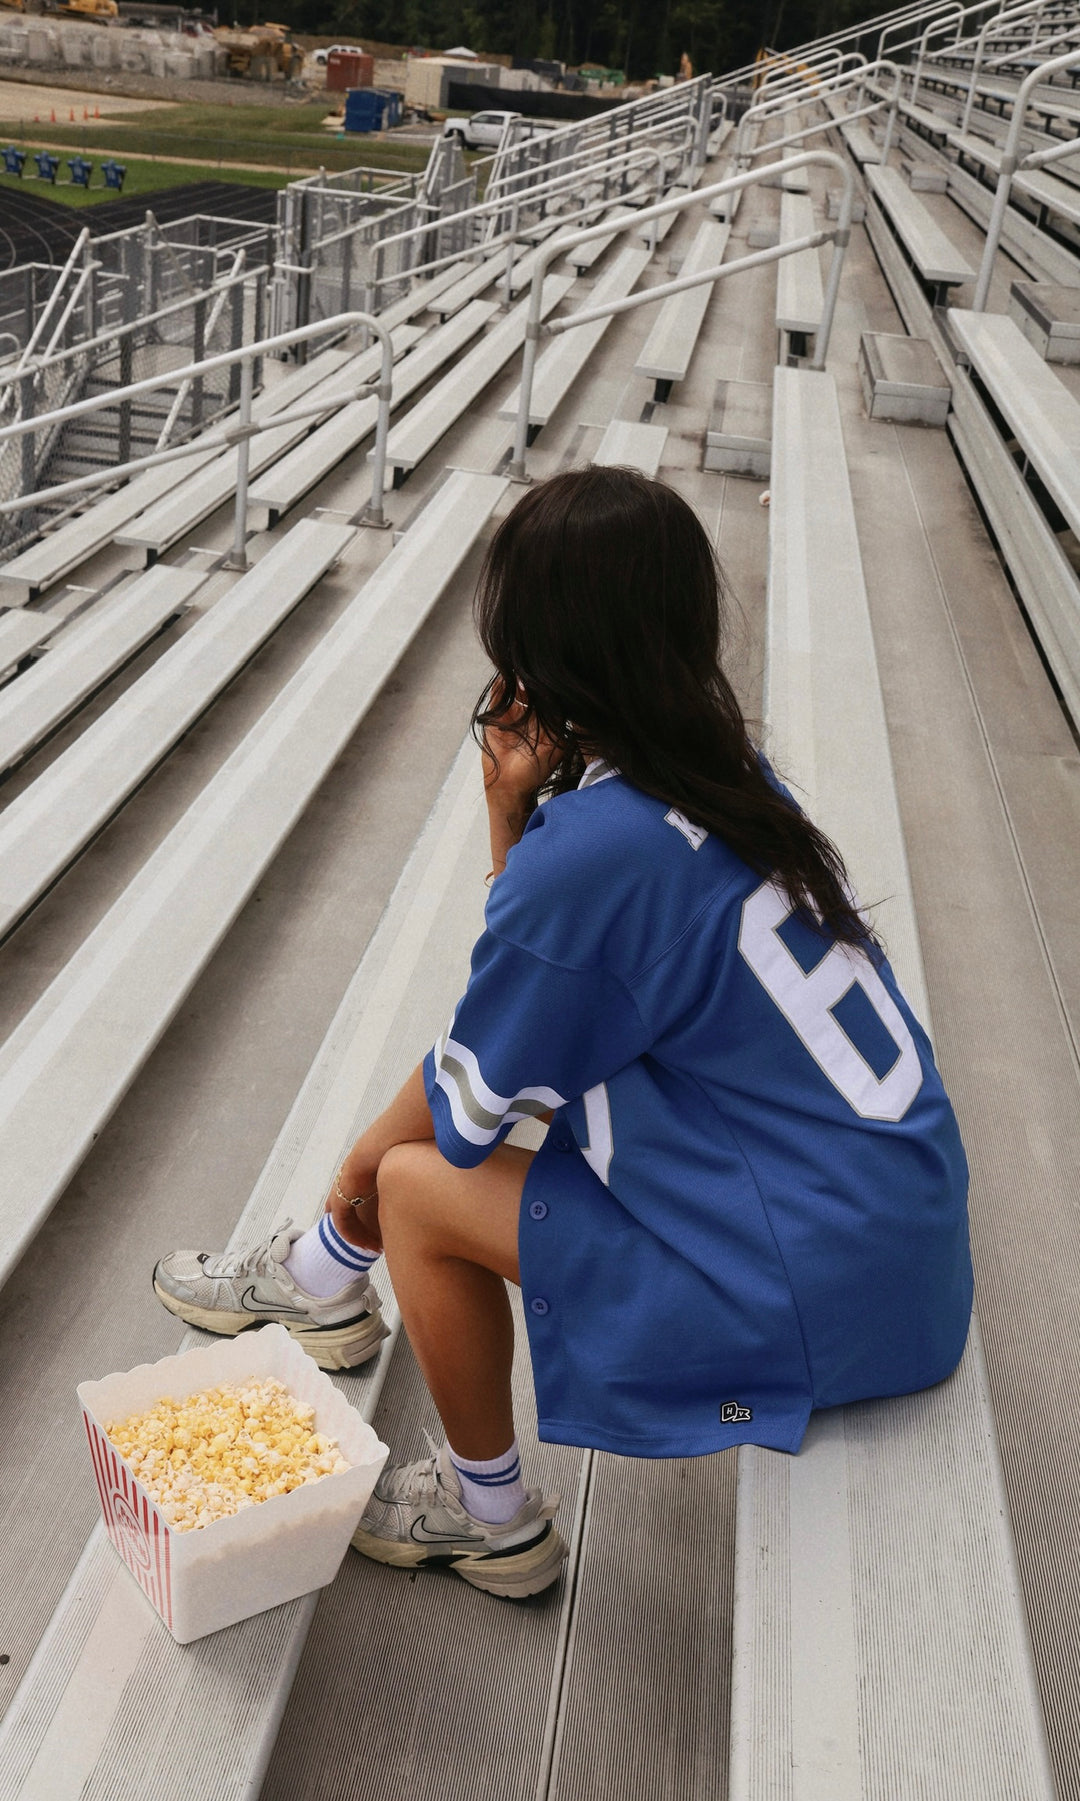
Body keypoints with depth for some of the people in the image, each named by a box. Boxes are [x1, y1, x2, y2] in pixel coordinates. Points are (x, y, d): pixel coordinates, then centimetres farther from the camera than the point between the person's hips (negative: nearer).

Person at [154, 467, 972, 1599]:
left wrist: (374, 1153, 10)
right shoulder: (723, 772, 1)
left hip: (819, 1287, -9)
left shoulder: (591, 850, -25)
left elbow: (468, 1108, -11)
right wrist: (521, 829, -4)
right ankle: (325, 1279, 40)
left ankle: (490, 1516, 22)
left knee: (420, 1184, -1)